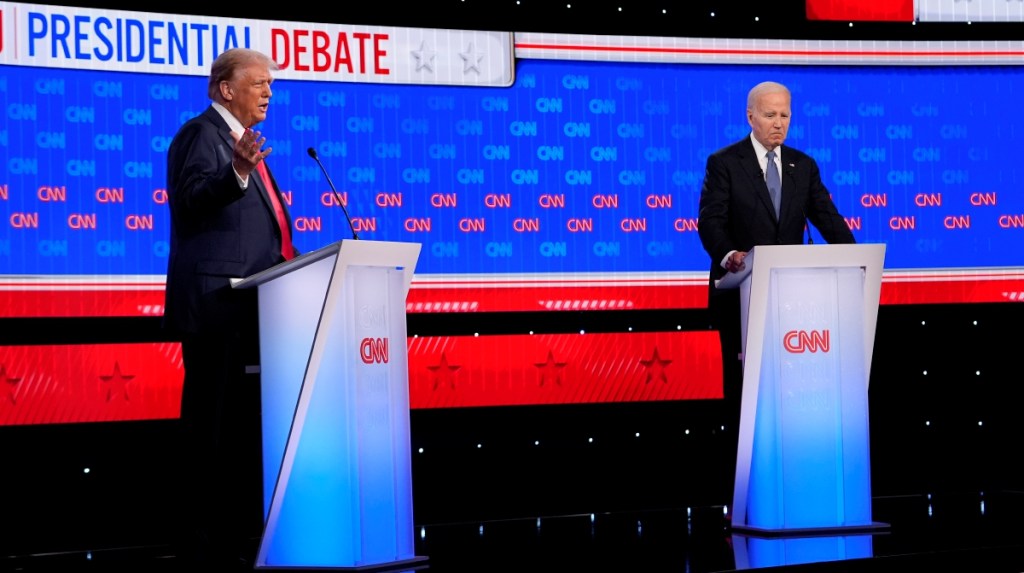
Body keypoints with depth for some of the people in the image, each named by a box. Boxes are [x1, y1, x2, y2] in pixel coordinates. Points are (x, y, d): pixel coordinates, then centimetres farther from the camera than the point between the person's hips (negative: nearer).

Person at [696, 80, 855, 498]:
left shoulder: (804, 166, 11)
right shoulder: (724, 163, -2)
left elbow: (827, 218, 3)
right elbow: (710, 221, -12)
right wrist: (728, 254, -32)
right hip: (742, 294, -3)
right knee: (743, 384, 3)